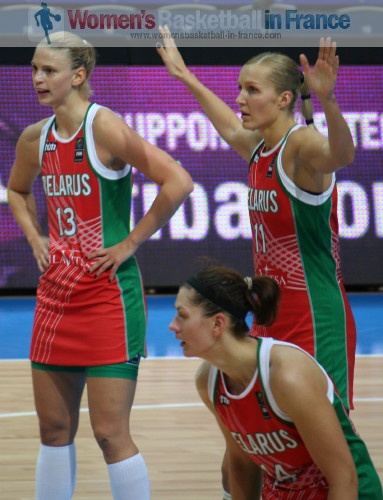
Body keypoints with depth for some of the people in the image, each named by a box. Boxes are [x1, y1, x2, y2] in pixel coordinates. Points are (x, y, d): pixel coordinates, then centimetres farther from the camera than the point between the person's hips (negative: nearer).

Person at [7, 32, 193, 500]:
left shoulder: (104, 128, -14)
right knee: (54, 429, 12)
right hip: (56, 294, 7)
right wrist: (36, 238, 14)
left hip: (108, 294, -7)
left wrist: (130, 242, -17)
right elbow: (17, 191, 30)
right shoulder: (36, 138, 7)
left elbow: (177, 182, -23)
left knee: (111, 433, -6)